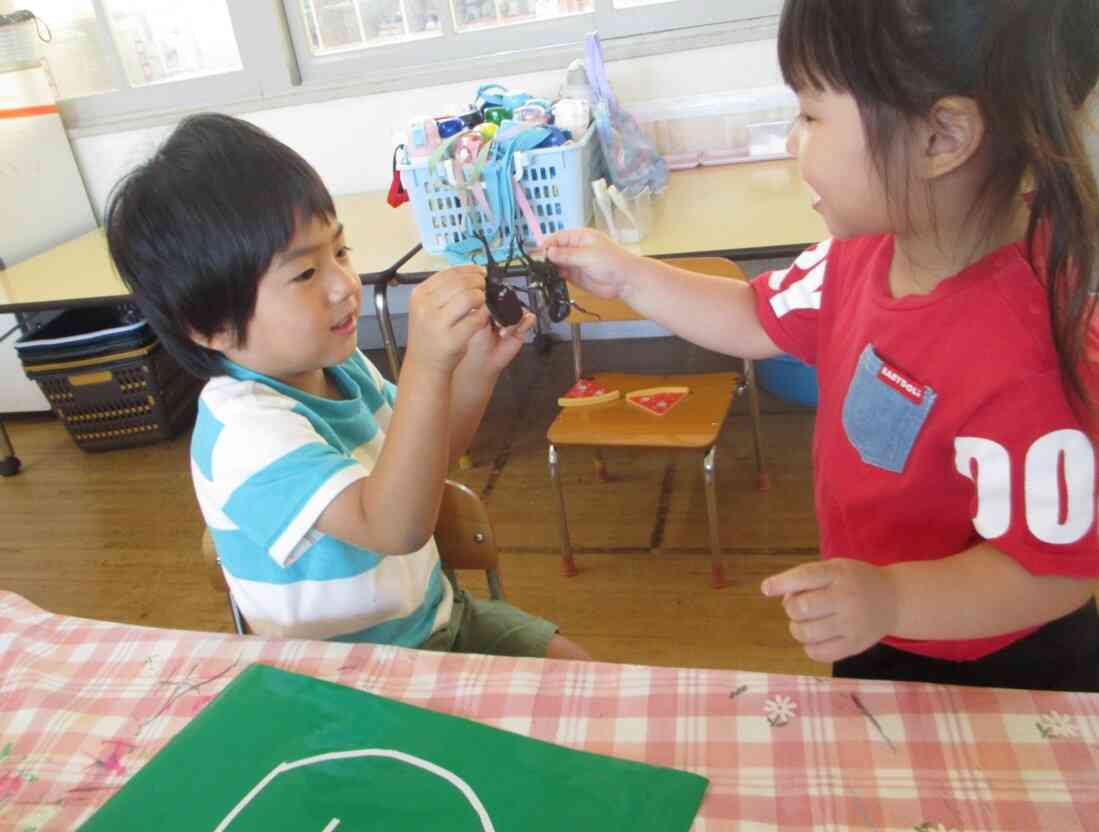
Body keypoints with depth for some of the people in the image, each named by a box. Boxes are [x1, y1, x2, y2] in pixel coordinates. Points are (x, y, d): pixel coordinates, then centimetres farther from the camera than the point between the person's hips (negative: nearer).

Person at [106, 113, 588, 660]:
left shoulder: (339, 365, -4)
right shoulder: (244, 430, -31)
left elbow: (426, 458, 7)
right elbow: (392, 527, -40)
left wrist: (476, 369, -11)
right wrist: (426, 365, -50)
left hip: (431, 616, 8)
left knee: (573, 669, 11)